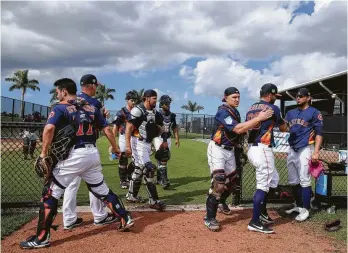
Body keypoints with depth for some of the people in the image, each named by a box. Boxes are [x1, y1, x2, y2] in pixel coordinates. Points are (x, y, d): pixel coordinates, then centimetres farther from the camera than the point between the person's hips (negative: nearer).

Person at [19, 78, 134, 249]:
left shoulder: (60, 108, -3)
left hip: (73, 156, -6)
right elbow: (106, 129, 13)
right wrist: (116, 149, 21)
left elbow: (49, 128, -20)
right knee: (102, 190, 19)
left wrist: (44, 152, -12)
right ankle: (126, 219, 23)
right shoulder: (91, 108, 13)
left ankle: (42, 238, 6)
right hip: (93, 154, 6)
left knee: (50, 194, 4)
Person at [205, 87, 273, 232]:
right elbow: (238, 129, -28)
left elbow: (240, 129, 10)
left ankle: (222, 200, 47)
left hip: (230, 150, 9)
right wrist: (259, 118, -29)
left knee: (231, 181, 18)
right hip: (217, 149, -9)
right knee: (218, 182, -18)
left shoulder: (235, 112, 11)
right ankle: (210, 218, -11)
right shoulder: (223, 111, -18)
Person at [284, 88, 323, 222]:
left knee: (304, 180, -6)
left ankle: (305, 210, 4)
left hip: (305, 149, -6)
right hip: (292, 150, 6)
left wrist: (316, 152, -15)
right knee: (293, 181, 12)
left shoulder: (314, 113, -2)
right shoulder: (291, 113, 15)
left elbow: (319, 133, -7)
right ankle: (299, 206, 27)